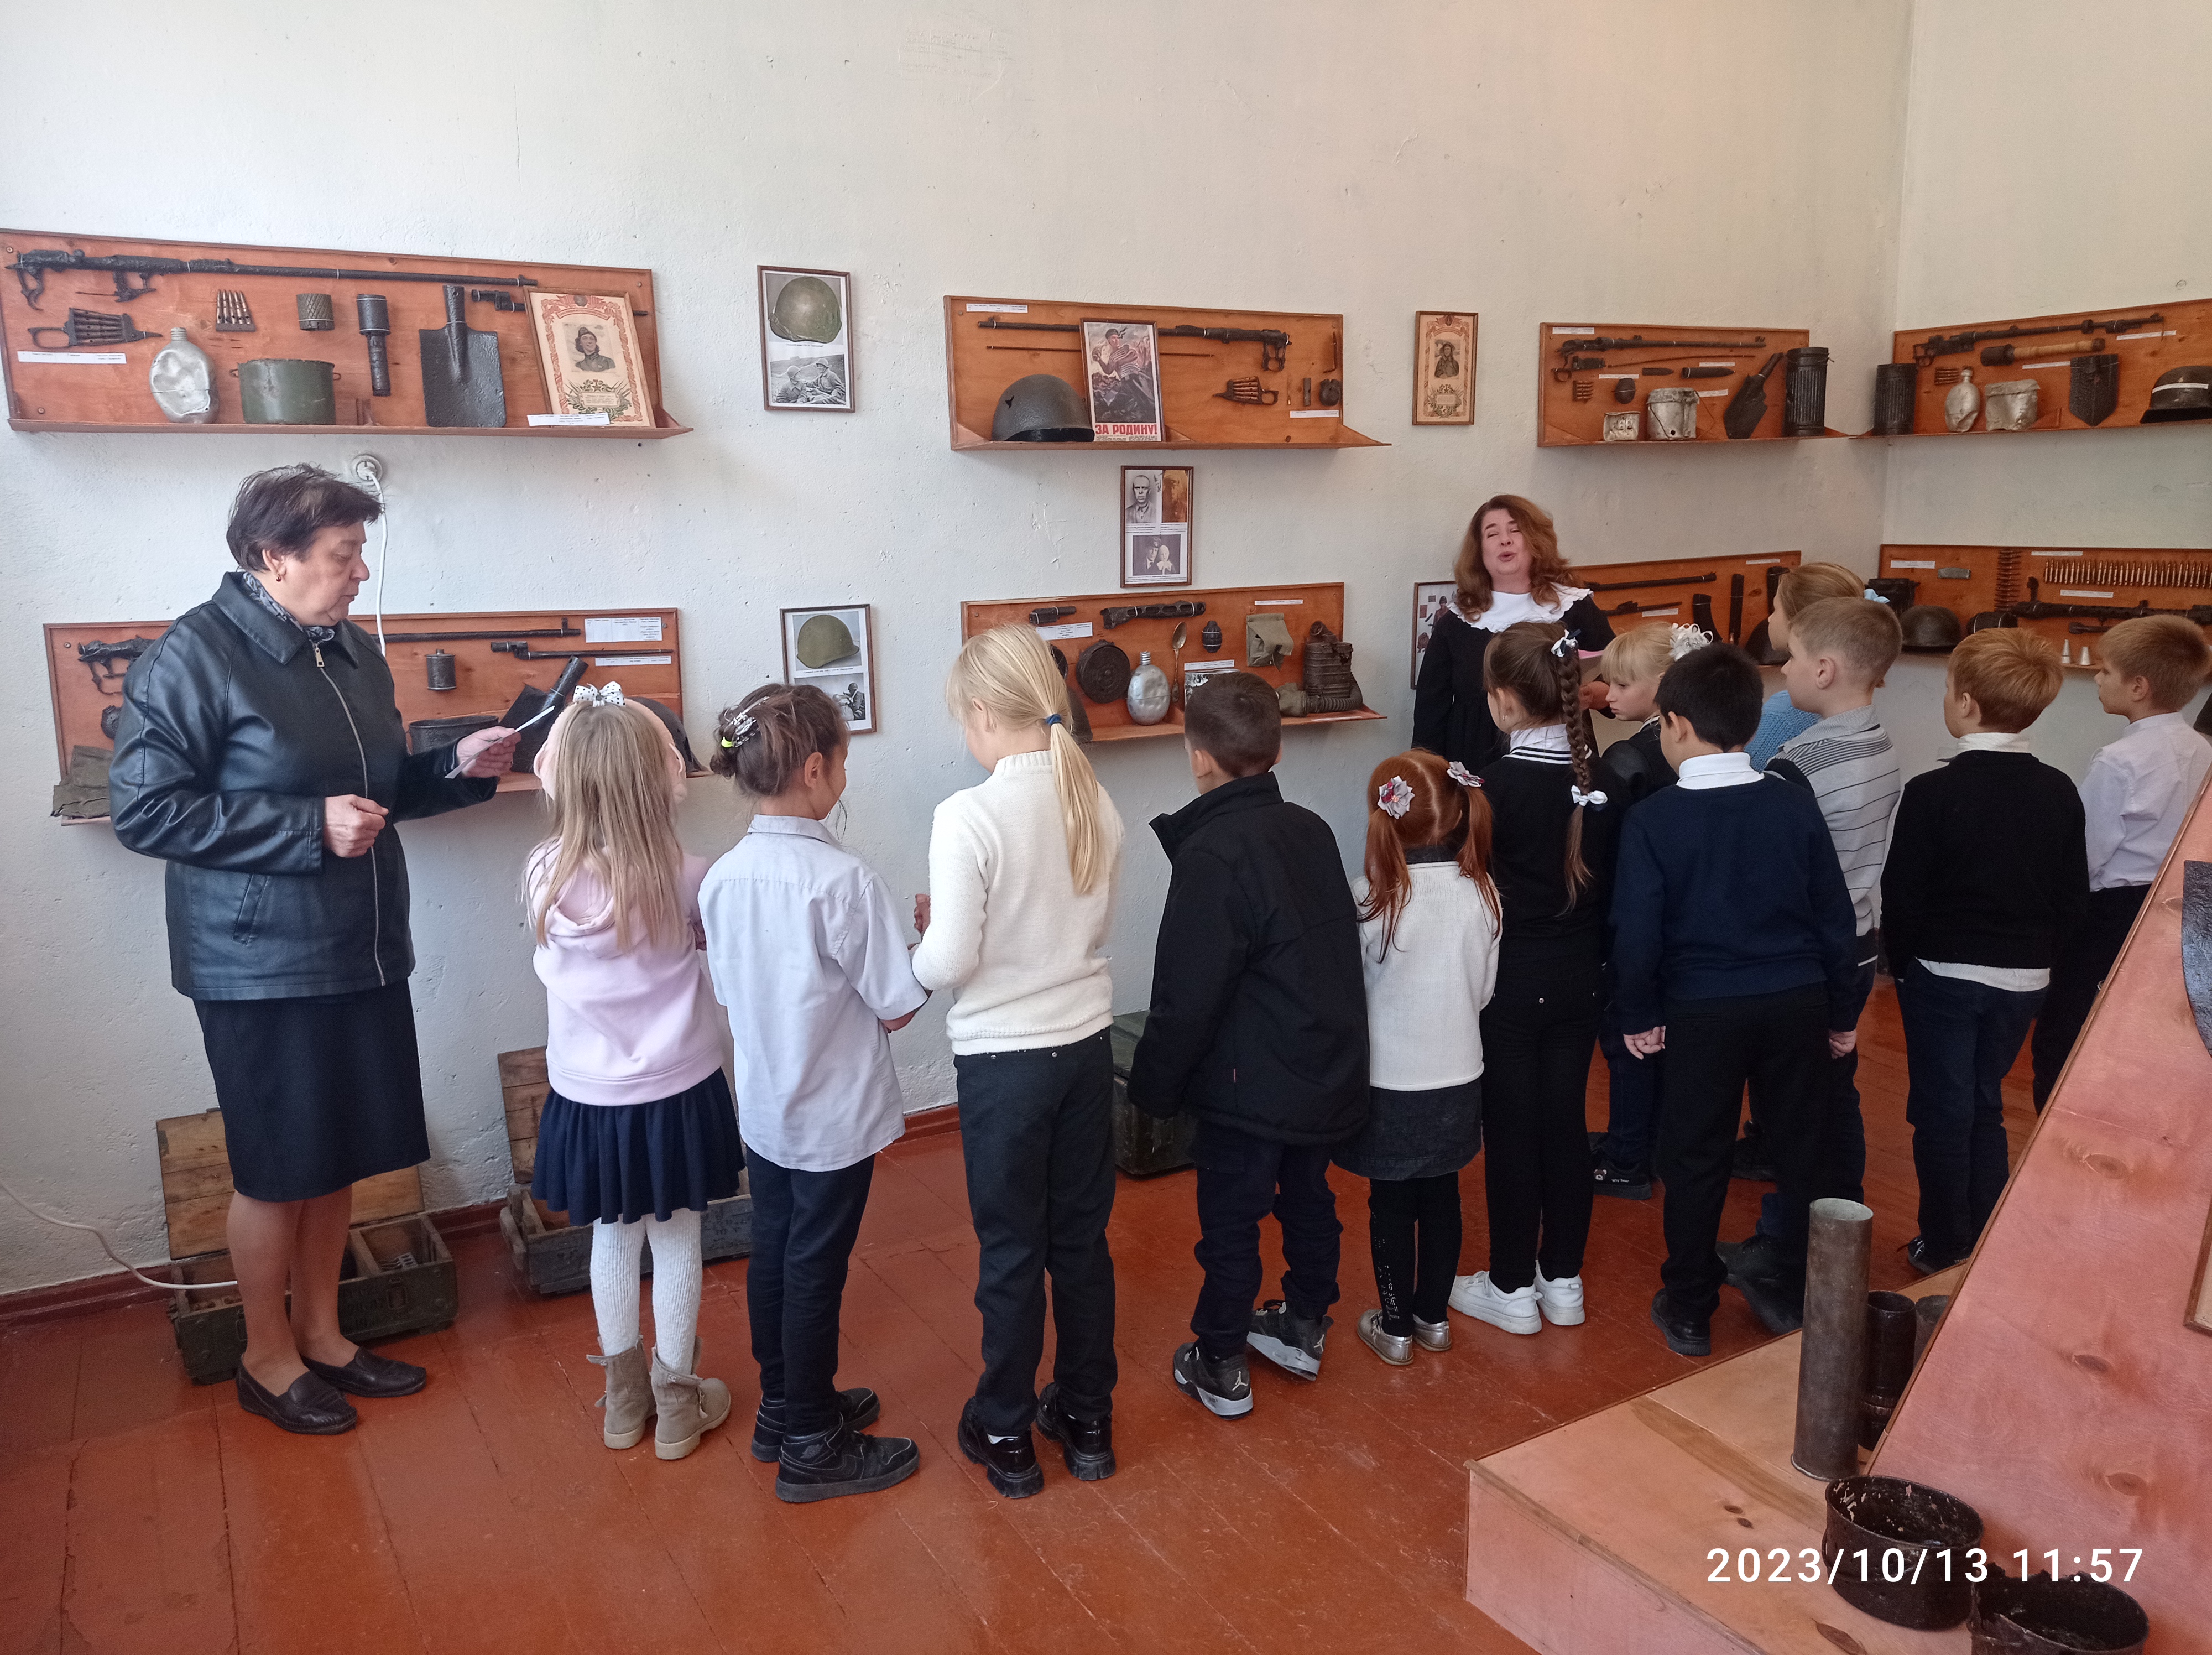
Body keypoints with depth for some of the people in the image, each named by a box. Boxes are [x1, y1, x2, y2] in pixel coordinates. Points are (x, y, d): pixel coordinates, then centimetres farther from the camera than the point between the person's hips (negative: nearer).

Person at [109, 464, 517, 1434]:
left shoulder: (353, 652, 8)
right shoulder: (193, 656, -13)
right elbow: (144, 810, -17)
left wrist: (459, 768, 1)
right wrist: (310, 828, -22)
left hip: (363, 953, 7)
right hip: (261, 963, -7)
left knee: (342, 1156, 16)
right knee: (276, 1170, 7)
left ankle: (321, 1334, 34)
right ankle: (268, 1358, 27)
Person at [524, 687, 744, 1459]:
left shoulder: (545, 876, -13)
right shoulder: (686, 880, -18)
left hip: (589, 1098, 2)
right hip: (676, 1092, -2)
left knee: (613, 1239, 19)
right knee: (677, 1241, 13)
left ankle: (625, 1398, 35)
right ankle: (677, 1402, 27)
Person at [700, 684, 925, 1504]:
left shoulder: (722, 877, -5)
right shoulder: (845, 879, -24)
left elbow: (729, 997, 5)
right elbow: (897, 1008, -19)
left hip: (763, 1107, 6)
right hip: (836, 1116, -6)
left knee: (772, 1253, 19)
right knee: (815, 1269, 7)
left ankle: (785, 1405, 38)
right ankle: (810, 1447, 23)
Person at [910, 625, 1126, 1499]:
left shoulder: (968, 817, -20)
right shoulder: (1096, 802, -3)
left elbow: (950, 962, -20)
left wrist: (926, 931, 2)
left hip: (1004, 1059, -5)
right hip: (1086, 1044, 5)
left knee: (1011, 1249, 11)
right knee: (1082, 1237, 18)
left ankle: (1006, 1436, 28)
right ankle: (1087, 1419, 33)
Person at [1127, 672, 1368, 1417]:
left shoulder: (1212, 856, -21)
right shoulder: (1312, 831, 2)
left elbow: (1187, 996, -20)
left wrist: (1154, 1084, -6)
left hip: (1250, 1084, -7)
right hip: (1329, 1068, 8)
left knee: (1230, 1222, 8)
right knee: (1308, 1195, 23)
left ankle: (1220, 1368, 22)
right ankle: (1304, 1328, 41)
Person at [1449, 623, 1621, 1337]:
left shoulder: (1496, 785, -19)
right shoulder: (1605, 781, -3)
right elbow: (1614, 883, 4)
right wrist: (1595, 958, 15)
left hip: (1510, 983, -5)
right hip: (1579, 980, 5)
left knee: (1511, 1131, 6)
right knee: (1566, 1122, 14)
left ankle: (1513, 1289, 19)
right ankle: (1563, 1279, 27)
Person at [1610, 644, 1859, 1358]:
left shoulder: (1652, 820, -11)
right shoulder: (1795, 804, -3)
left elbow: (1637, 932, -10)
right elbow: (1835, 915, 3)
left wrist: (1641, 1015, 4)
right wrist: (1842, 1010, 13)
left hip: (1705, 1010, -3)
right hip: (1799, 1002, 3)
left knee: (1696, 1159, 10)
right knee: (1800, 1151, 16)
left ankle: (1689, 1308, 20)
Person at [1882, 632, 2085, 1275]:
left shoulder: (1933, 793, -18)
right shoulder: (2059, 793, -2)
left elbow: (1902, 900, -14)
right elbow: (2074, 900, 3)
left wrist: (1902, 964, 1)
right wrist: (2031, 953, 14)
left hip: (1945, 975, -5)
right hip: (2024, 979, 5)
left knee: (1943, 1114, 9)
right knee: (1984, 1107, 19)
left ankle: (1945, 1251, 19)